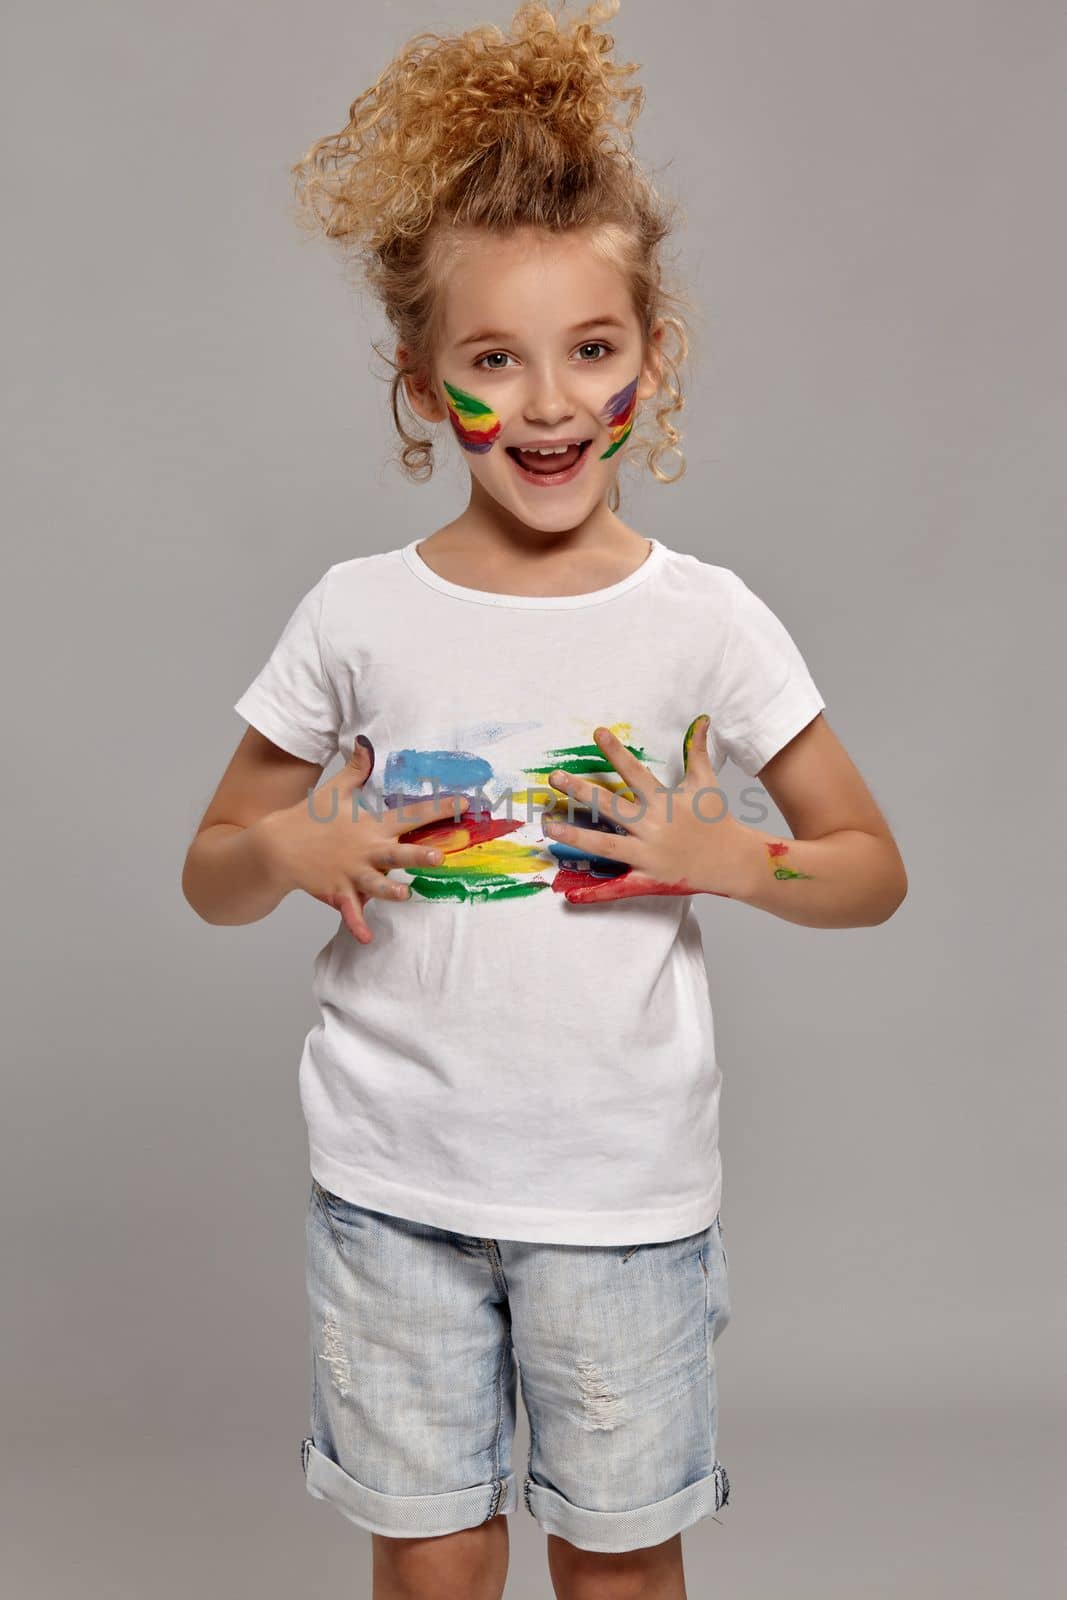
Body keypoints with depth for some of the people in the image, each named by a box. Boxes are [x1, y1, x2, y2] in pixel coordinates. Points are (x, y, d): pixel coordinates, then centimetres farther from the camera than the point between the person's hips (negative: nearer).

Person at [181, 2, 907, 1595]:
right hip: (394, 1178, 1)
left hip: (626, 1184, 0)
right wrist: (291, 848, -15)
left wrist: (723, 857, -16)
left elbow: (874, 867, 3)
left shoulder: (704, 617, -6)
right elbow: (208, 876, 6)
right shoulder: (358, 616, -4)